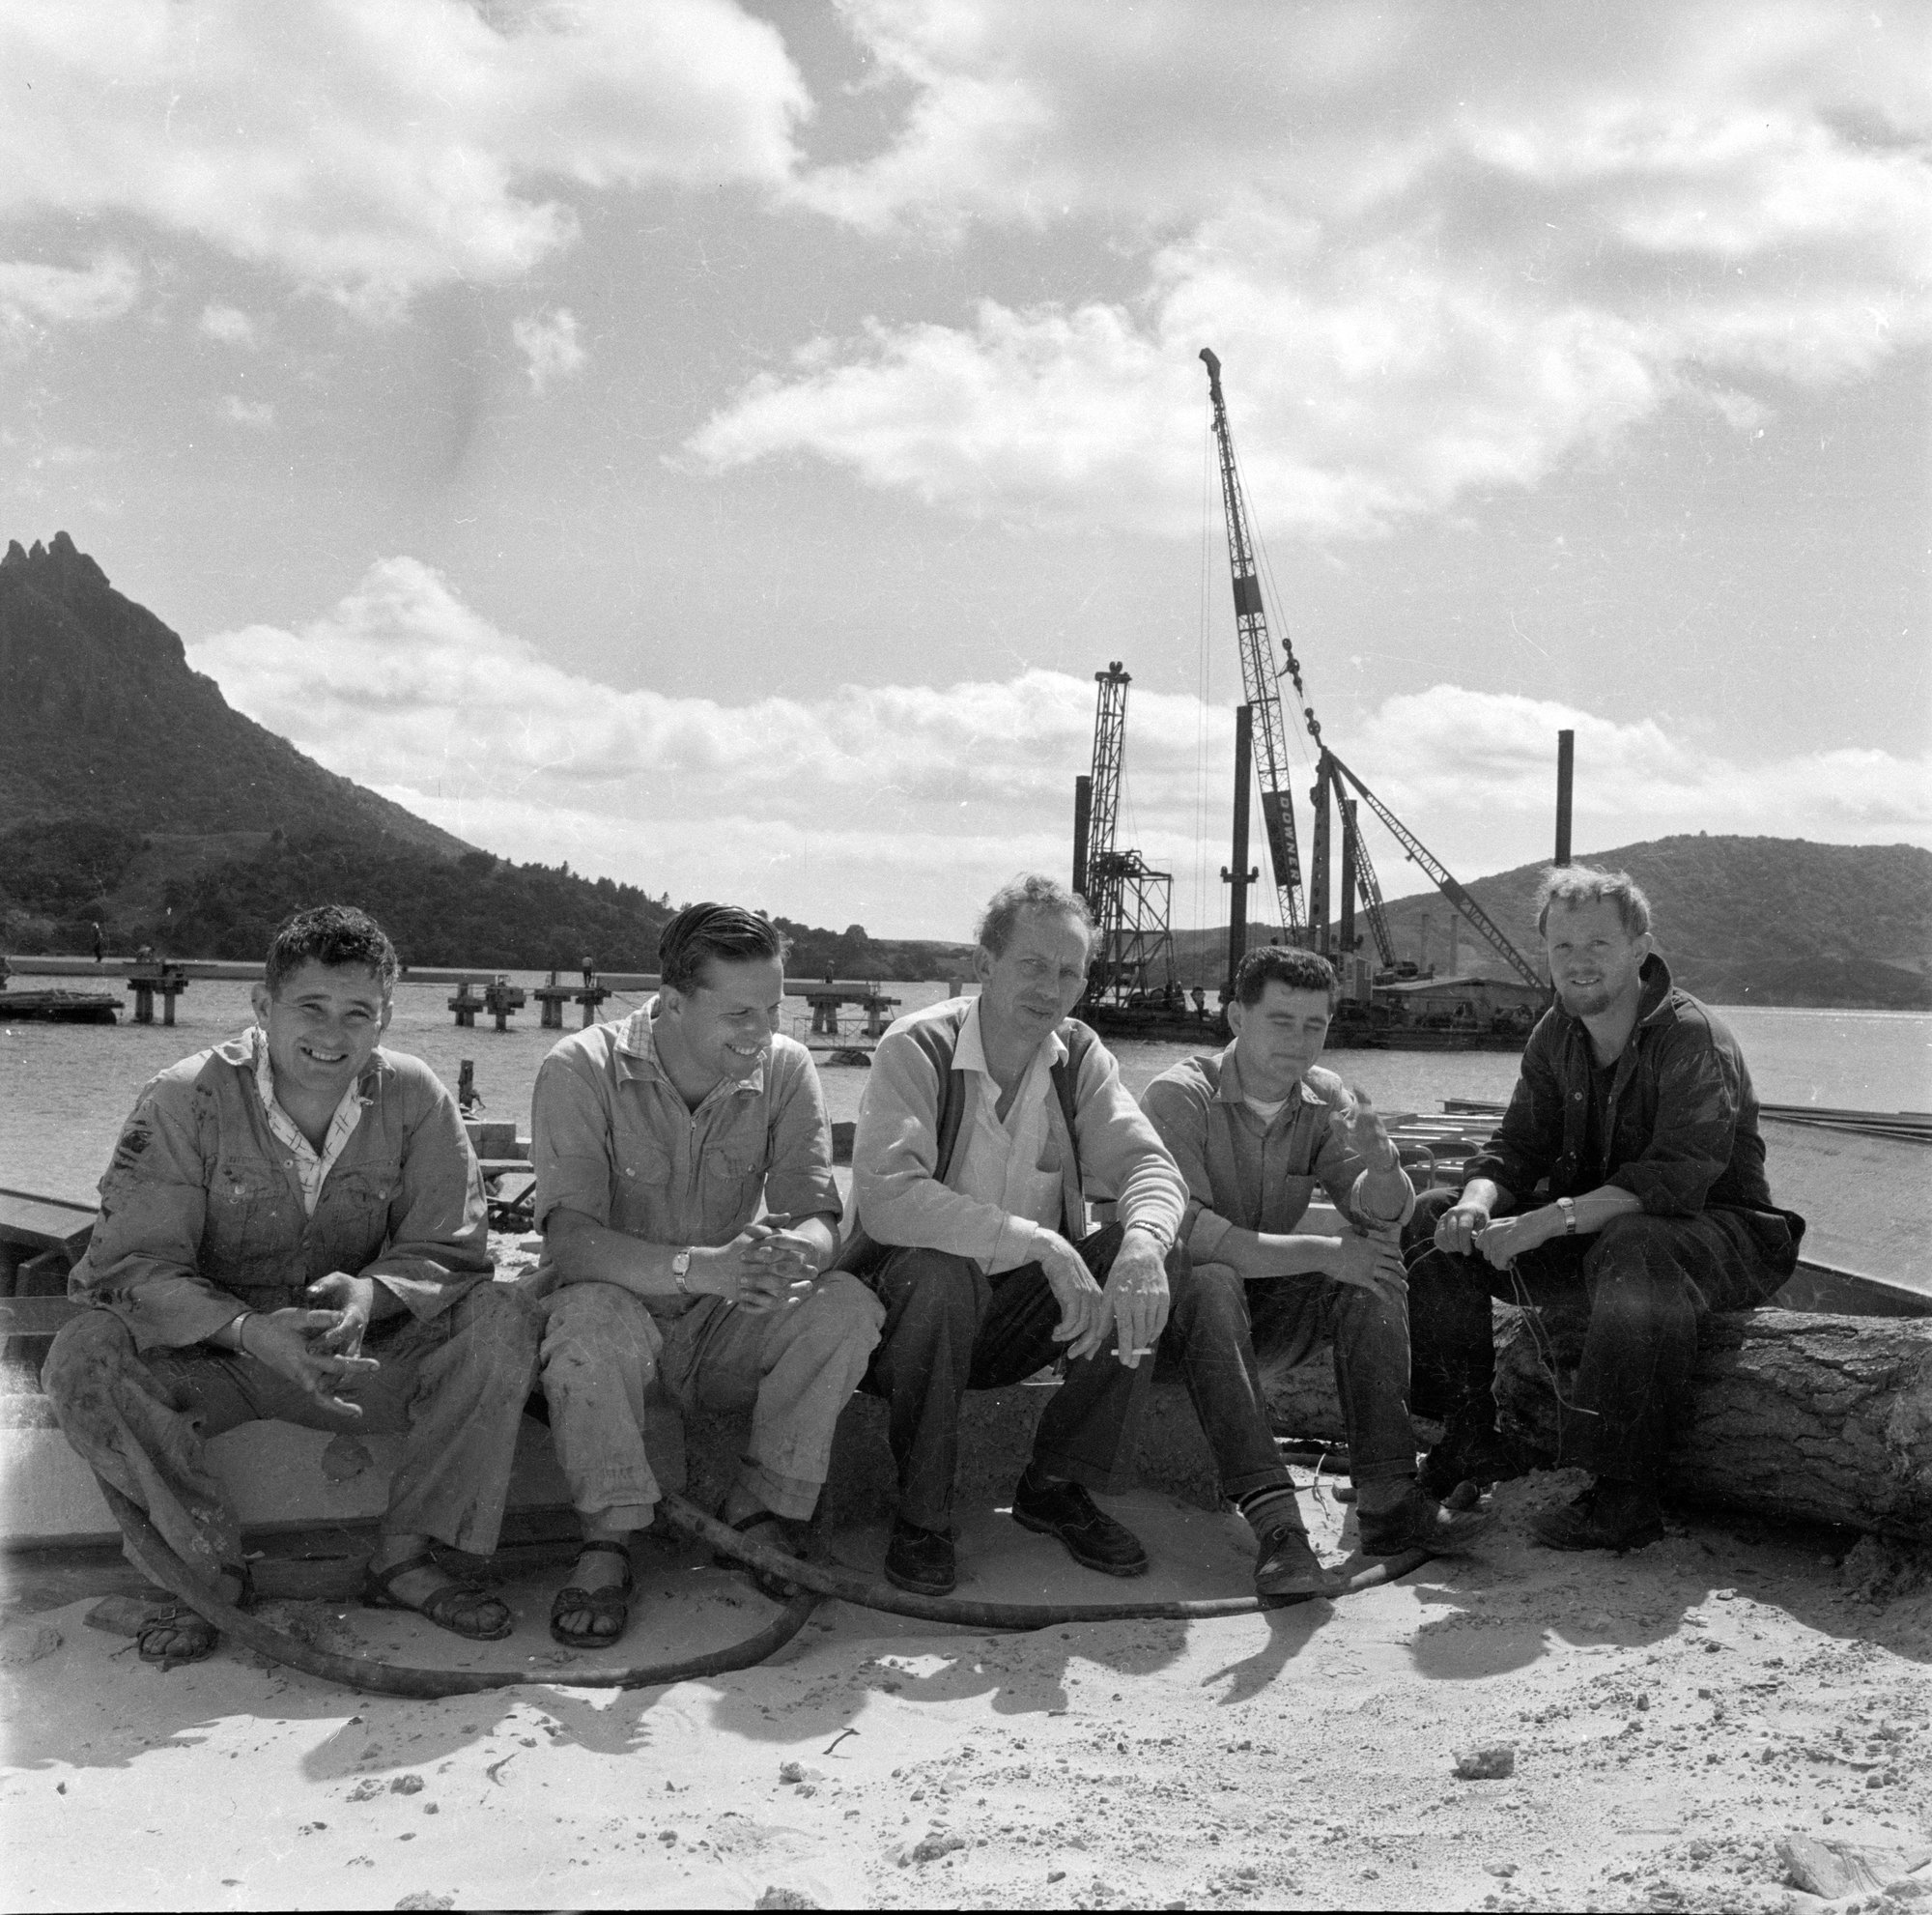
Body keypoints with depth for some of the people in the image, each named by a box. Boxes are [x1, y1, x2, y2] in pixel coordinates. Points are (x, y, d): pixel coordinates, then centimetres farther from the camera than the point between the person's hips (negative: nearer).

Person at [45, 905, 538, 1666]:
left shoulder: (415, 1098, -7)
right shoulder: (185, 1099, -14)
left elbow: (450, 1252, -8)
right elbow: (132, 1265, -19)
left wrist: (372, 1294, -32)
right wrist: (251, 1330, -37)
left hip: (362, 1353, 2)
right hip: (207, 1358, -1)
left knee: (501, 1320, -22)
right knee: (85, 1354, -31)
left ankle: (406, 1556, -12)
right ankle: (212, 1568, -13)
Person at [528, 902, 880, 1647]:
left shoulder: (785, 1069, -5)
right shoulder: (582, 1069, -16)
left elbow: (818, 1217, -12)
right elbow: (569, 1236, -27)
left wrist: (790, 1252, -39)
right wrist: (697, 1266, -45)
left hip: (722, 1326, 4)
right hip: (616, 1312, -3)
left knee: (848, 1304, -22)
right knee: (592, 1313, -37)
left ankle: (762, 1515, -9)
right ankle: (607, 1543, -23)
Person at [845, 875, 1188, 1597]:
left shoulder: (1079, 1056, 1)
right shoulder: (917, 1048, -16)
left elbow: (1149, 1163, -8)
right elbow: (886, 1197, -31)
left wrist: (1144, 1243, -34)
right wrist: (1042, 1244, -37)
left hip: (1020, 1312, 5)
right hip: (912, 1308, -5)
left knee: (1143, 1253, -18)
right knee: (940, 1273, -36)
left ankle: (1056, 1487, -2)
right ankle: (921, 1513, -15)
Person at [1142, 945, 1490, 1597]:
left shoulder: (1326, 1100, 2)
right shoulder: (1179, 1096, -15)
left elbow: (1384, 1218, -6)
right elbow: (1184, 1230, -28)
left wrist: (1381, 1166, -30)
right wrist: (1320, 1254, -29)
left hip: (1275, 1299, 5)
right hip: (1182, 1300, -5)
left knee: (1374, 1270, -20)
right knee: (1212, 1283, -37)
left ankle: (1387, 1496, -26)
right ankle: (1276, 1524, -46)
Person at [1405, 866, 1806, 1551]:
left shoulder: (1696, 1039, -19)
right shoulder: (1556, 1035, 5)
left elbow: (1675, 1179, -30)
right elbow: (1516, 1147, 3)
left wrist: (1550, 1220, -38)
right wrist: (1477, 1203, -21)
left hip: (1717, 1231, -7)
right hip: (1589, 1228, 8)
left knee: (1635, 1249, -42)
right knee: (1436, 1224, -4)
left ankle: (1626, 1497, -34)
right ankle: (1472, 1439, 3)